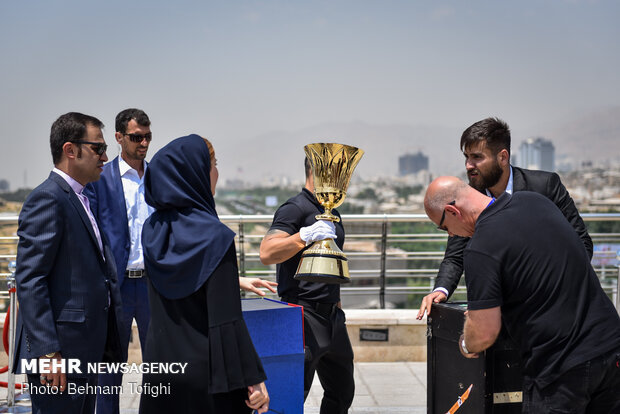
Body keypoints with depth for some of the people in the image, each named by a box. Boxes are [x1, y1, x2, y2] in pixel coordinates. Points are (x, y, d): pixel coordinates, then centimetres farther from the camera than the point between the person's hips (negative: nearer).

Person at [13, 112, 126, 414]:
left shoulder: (82, 199, 18)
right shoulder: (47, 199, -12)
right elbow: (29, 281, -18)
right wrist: (47, 352, -23)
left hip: (86, 352, 10)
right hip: (60, 349, -10)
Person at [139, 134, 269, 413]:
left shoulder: (152, 230, 2)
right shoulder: (215, 236, -18)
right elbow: (227, 320, -20)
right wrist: (253, 378, -15)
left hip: (160, 366, 6)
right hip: (206, 372, -6)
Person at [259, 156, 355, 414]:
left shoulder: (332, 213, 18)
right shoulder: (295, 208, -10)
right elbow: (266, 253, -23)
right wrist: (305, 236, -33)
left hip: (332, 314, 9)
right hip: (305, 314, -9)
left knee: (342, 393, 15)